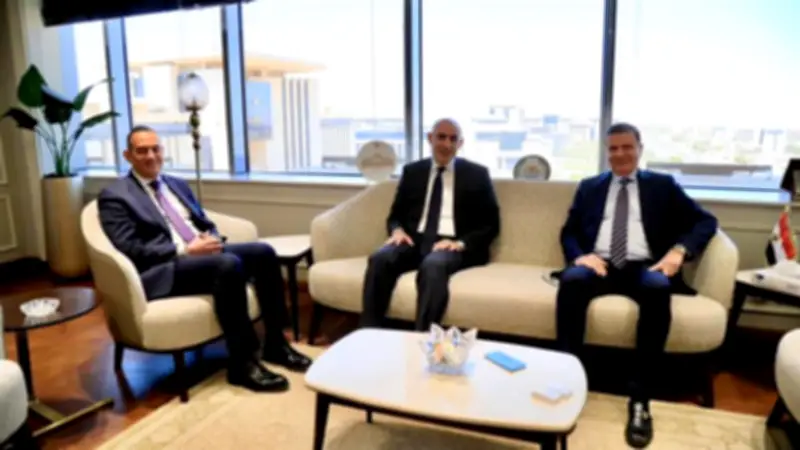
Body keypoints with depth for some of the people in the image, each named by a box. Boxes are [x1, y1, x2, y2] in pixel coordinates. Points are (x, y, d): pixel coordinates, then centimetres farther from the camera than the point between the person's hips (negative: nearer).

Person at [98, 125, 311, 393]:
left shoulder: (178, 185, 23)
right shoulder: (114, 196, 1)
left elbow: (207, 224, 23)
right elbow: (129, 250, -11)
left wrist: (211, 240, -2)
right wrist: (185, 250, -17)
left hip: (202, 253, 7)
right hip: (163, 269, -7)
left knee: (263, 252, -17)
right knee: (229, 264, -35)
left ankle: (275, 343, -6)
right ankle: (242, 363, -26)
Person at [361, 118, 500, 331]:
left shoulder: (477, 174, 8)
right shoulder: (412, 171, 16)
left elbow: (491, 225, 4)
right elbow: (395, 215, 18)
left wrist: (462, 243, -15)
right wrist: (397, 230, -7)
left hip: (452, 245, -2)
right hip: (415, 241, 3)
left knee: (433, 265, -38)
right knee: (379, 259, -30)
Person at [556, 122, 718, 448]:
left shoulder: (662, 185, 18)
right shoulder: (589, 187, 22)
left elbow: (705, 221, 11)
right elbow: (568, 232, 14)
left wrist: (679, 250, -10)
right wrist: (580, 255, -10)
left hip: (643, 268, -1)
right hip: (598, 265, 1)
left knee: (657, 289, -37)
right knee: (571, 280, -34)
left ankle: (639, 396, -29)